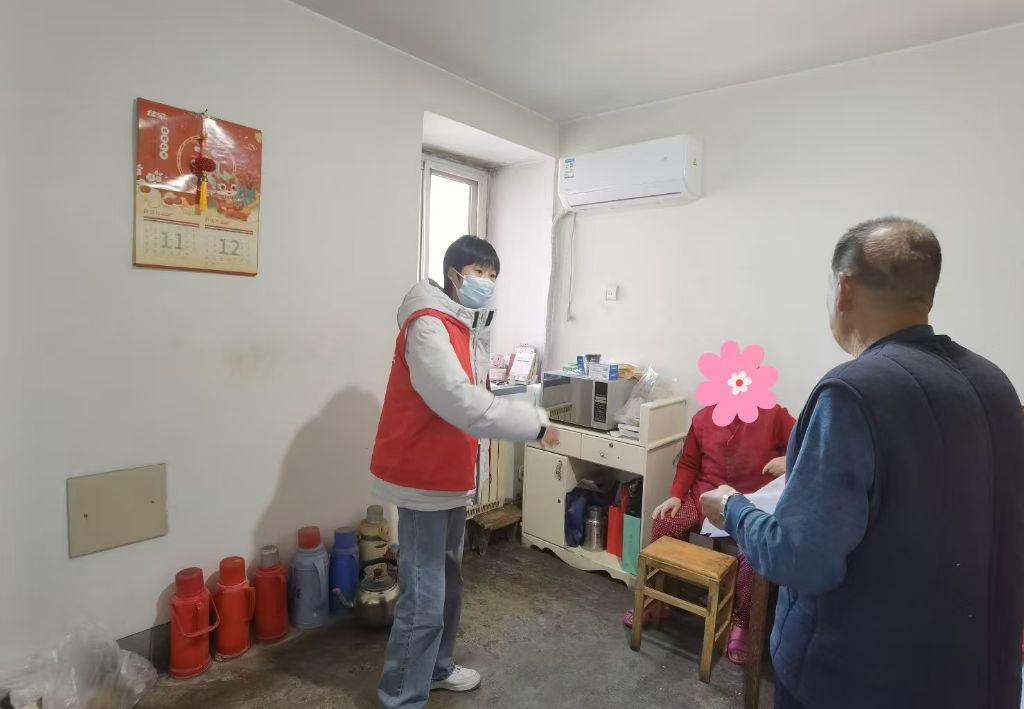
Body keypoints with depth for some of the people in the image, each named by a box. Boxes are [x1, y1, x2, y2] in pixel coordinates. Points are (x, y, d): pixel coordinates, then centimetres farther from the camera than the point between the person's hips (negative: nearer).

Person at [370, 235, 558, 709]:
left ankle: (436, 668, 42)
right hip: (424, 479, -10)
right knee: (423, 598, -1)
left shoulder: (469, 326, 11)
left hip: (452, 476, 10)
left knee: (448, 582, 23)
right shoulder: (427, 326, -20)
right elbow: (461, 403, -31)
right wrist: (535, 422, -24)